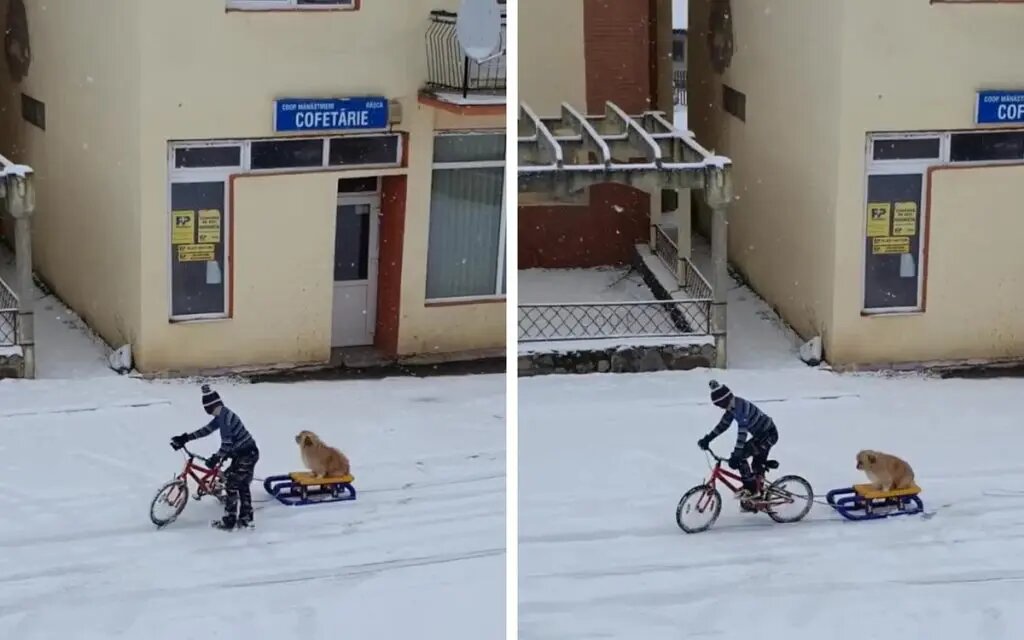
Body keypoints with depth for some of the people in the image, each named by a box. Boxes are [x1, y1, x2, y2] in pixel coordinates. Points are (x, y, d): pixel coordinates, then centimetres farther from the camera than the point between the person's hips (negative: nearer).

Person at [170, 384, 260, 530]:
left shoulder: (224, 417, -22)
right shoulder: (222, 415, 10)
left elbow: (227, 443, -26)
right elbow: (207, 429, 16)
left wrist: (216, 458, -19)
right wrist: (186, 438, 14)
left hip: (245, 455, -10)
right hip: (247, 453, 10)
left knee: (231, 485, -3)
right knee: (242, 485, 17)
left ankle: (229, 521, 1)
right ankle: (246, 519, 23)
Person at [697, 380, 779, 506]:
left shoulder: (741, 407, -28)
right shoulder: (732, 406, 2)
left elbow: (742, 432, -35)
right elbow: (723, 424, 12)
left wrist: (736, 454, -39)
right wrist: (707, 439, 9)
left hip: (769, 434, -10)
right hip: (761, 434, 10)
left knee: (740, 457, -17)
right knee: (757, 466, 18)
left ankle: (750, 489, -10)